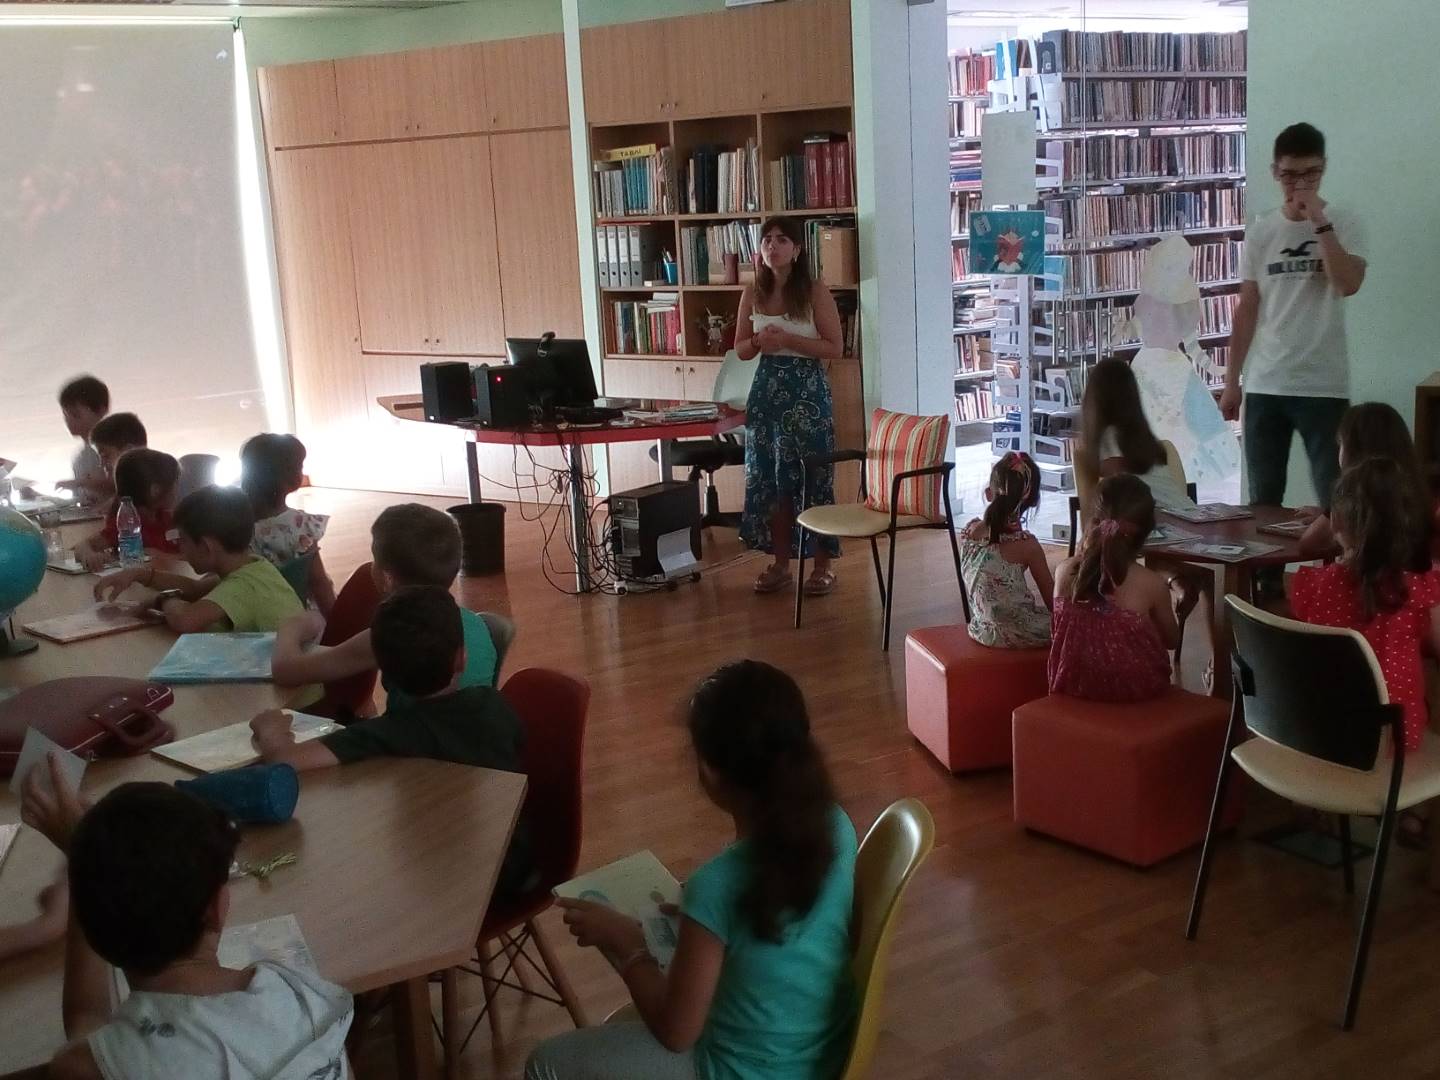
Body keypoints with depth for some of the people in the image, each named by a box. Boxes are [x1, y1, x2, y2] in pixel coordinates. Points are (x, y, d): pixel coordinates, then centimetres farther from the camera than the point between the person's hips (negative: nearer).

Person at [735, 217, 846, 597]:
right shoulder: (753, 293, 6)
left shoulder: (815, 291, -7)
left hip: (807, 391, -5)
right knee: (770, 478, 7)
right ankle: (780, 563, 18)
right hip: (767, 389, 5)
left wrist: (787, 339, -19)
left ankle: (823, 566, 7)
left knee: (814, 476, -2)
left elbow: (835, 347, -9)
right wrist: (759, 341, -11)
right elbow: (740, 350, 11)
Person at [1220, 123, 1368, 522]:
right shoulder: (1260, 232, 7)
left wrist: (1320, 221, -17)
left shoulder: (1343, 224, -1)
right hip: (1264, 385, 3)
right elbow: (1246, 310, 9)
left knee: (1336, 500, -1)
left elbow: (1348, 284, -18)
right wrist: (1231, 382, 7)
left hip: (1323, 386, -3)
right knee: (1263, 500, 10)